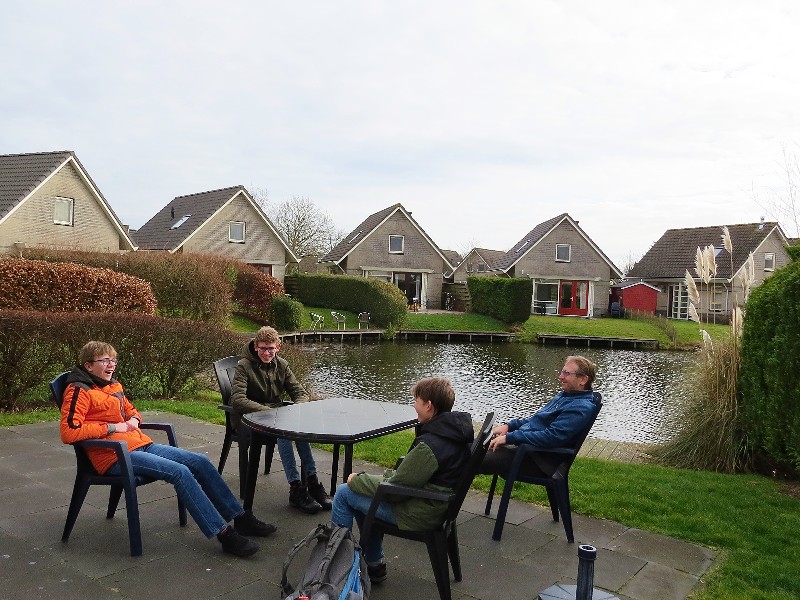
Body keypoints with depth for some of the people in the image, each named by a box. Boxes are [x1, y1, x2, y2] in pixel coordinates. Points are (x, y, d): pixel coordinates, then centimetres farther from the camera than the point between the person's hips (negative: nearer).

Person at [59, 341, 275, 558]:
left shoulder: (114, 386, 17)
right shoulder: (79, 391, -7)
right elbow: (69, 432, -19)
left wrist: (134, 419, 9)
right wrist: (112, 427, -16)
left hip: (141, 444, 9)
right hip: (115, 457, -9)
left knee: (201, 462, -5)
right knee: (180, 471, -27)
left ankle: (240, 518, 2)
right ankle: (224, 534, -24)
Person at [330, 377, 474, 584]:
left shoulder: (429, 445, -31)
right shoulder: (456, 430, -3)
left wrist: (356, 480, -6)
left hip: (418, 513, -9)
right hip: (437, 504, 9)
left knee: (343, 493, 2)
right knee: (363, 491, 21)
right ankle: (374, 564, 27)